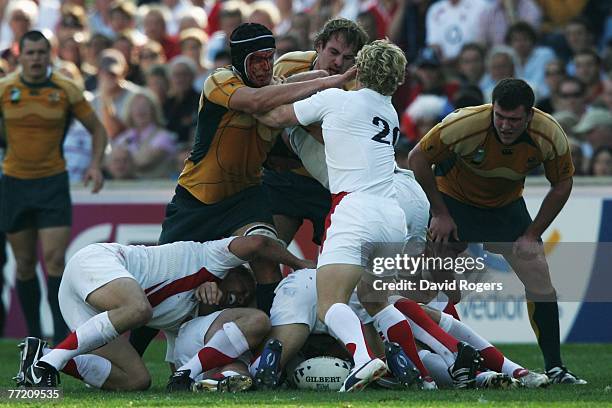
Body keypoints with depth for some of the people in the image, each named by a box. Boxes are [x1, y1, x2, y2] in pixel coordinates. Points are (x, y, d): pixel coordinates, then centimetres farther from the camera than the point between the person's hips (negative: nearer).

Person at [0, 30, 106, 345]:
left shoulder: (66, 90, -6)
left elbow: (97, 129, 5)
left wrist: (95, 164, -10)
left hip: (53, 182, -2)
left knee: (54, 260, -12)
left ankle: (61, 337, -6)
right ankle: (34, 336, 19)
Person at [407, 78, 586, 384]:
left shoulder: (550, 135, -24)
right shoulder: (465, 125, -34)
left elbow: (562, 185, -6)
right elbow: (417, 158, -19)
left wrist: (532, 234, -11)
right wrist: (440, 214, -16)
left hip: (507, 206, 2)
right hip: (455, 199, -2)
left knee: (539, 277, -8)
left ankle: (555, 368, 0)